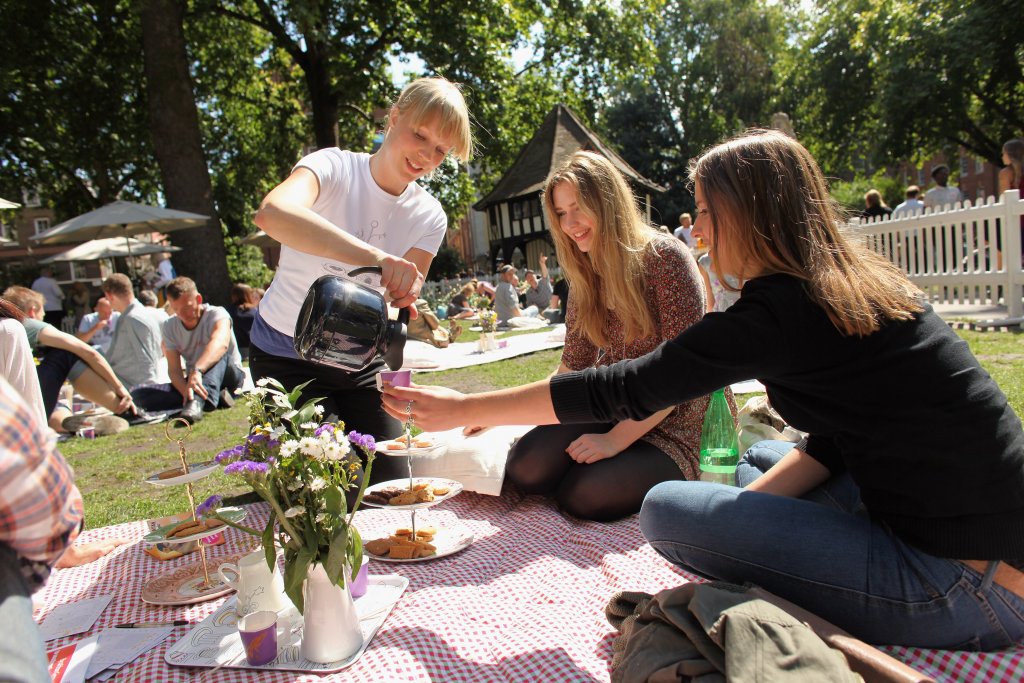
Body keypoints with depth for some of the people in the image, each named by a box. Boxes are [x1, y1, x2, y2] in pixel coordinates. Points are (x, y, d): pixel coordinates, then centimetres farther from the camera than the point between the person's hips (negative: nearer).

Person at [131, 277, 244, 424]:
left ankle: (197, 401, -56)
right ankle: (212, 398, -32)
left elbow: (220, 343, -40)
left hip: (230, 376, -4)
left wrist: (197, 371, -58)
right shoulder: (169, 326, -1)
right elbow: (174, 369, -10)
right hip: (193, 380, 5)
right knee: (139, 395, -17)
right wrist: (186, 391, -33)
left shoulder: (217, 315, -15)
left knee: (218, 354, -35)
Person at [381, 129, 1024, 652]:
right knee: (760, 460, 23)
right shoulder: (864, 282, 8)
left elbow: (622, 390, -15)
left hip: (972, 586, -9)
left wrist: (464, 409, -6)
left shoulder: (783, 309, -20)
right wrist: (755, 498, 3)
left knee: (666, 509, -10)